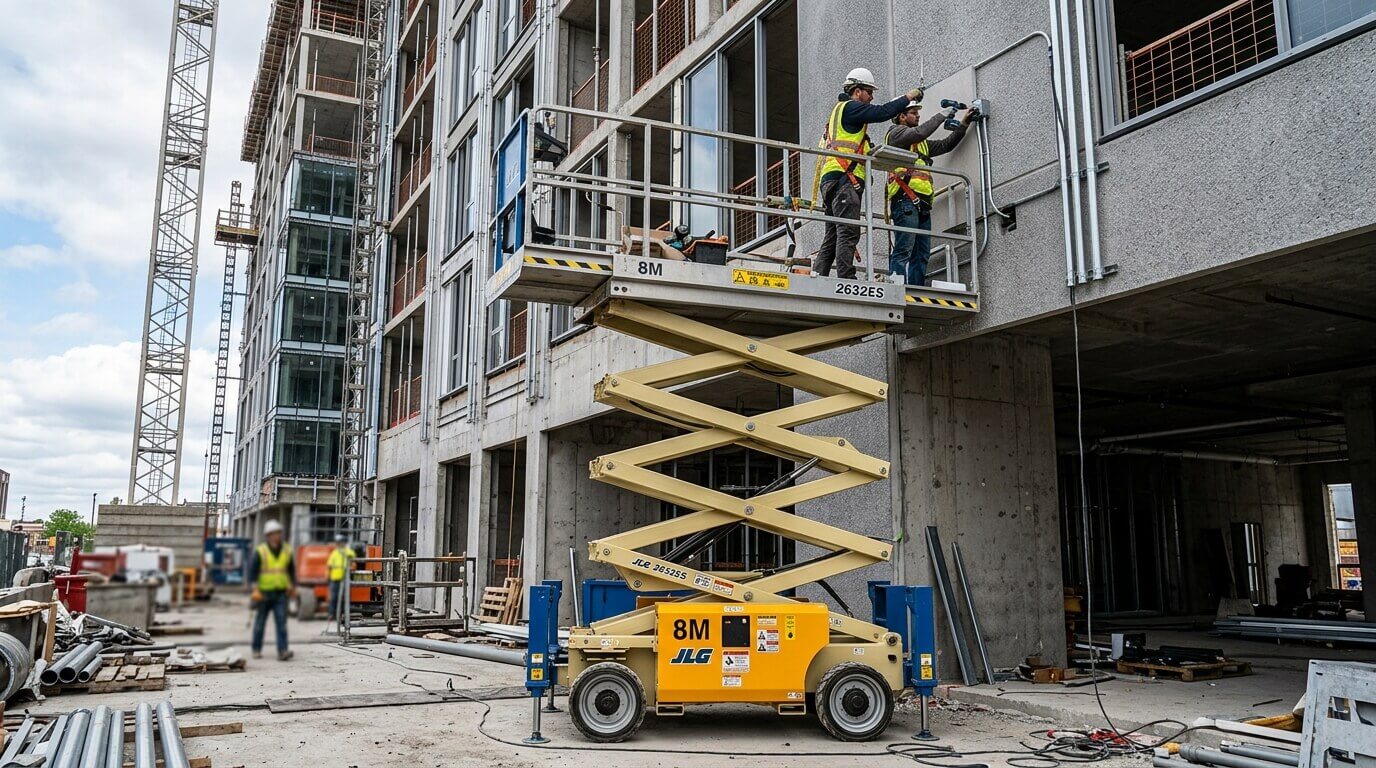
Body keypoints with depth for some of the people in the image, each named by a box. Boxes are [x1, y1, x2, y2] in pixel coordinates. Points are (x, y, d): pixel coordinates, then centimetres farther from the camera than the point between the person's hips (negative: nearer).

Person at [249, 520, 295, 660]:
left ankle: (282, 651, -14)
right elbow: (252, 571, -7)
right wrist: (255, 589, -17)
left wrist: (293, 586, 9)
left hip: (281, 593, 2)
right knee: (260, 623, 9)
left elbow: (291, 570, 16)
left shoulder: (287, 551, 7)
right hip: (264, 593, -2)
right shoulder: (260, 551, -4)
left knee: (282, 622, -9)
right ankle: (256, 650, 24)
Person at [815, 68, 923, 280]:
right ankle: (846, 279, -23)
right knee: (849, 232, -16)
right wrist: (908, 97, 3)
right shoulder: (850, 107, 0)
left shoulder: (839, 110, 32)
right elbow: (882, 112, -9)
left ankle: (817, 276, 0)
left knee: (832, 235, 6)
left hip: (832, 180, 10)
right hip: (844, 178, -10)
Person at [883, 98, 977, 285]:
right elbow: (919, 133, -11)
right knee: (904, 249, -18)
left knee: (922, 254, 1)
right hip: (906, 199, -9)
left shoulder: (921, 143, 33)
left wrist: (964, 124, 25)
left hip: (922, 204, 9)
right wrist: (942, 115, -1)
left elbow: (946, 145, 33)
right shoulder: (896, 132, 7)